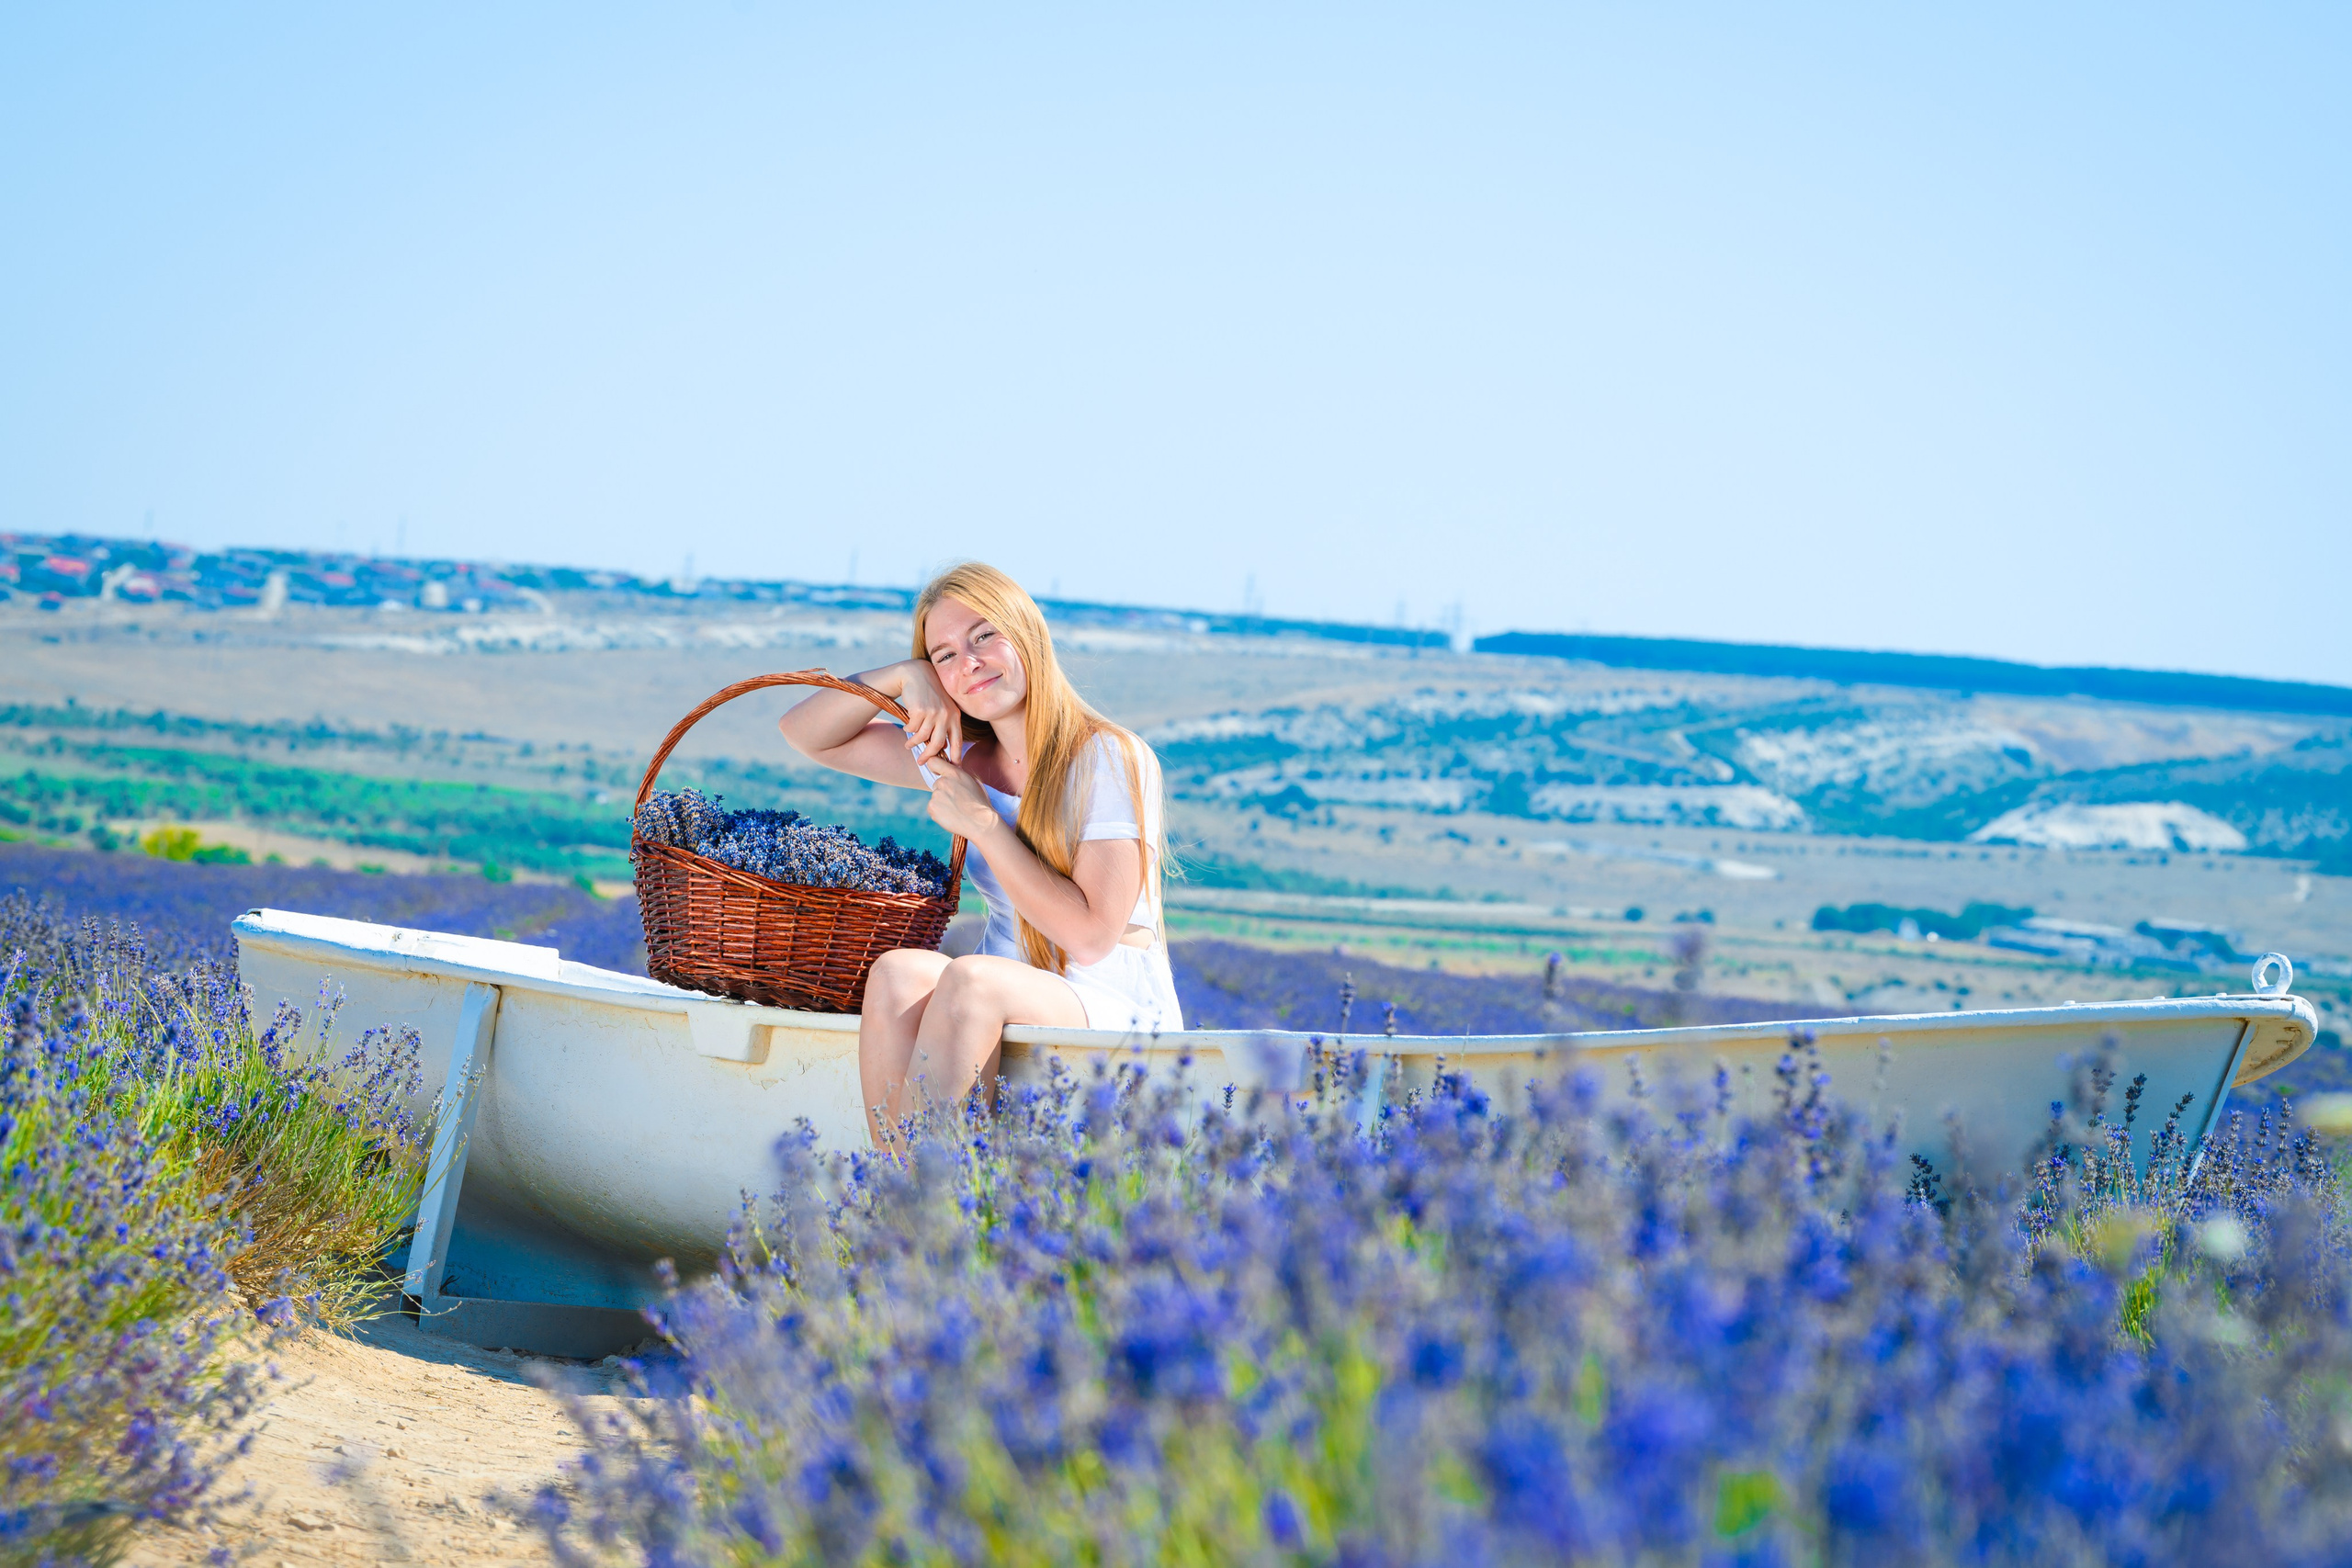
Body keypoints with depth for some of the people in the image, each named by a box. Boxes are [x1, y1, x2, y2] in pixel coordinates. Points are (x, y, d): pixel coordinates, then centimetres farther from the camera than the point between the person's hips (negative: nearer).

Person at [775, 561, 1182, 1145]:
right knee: (898, 973, -27)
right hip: (1003, 1000, 5)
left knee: (971, 979, -34)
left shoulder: (1111, 760, -10)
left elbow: (1091, 935, -17)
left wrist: (982, 822, -15)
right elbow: (805, 733, 13)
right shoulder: (964, 756, 9)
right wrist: (904, 676, -3)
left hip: (1116, 1004, -5)